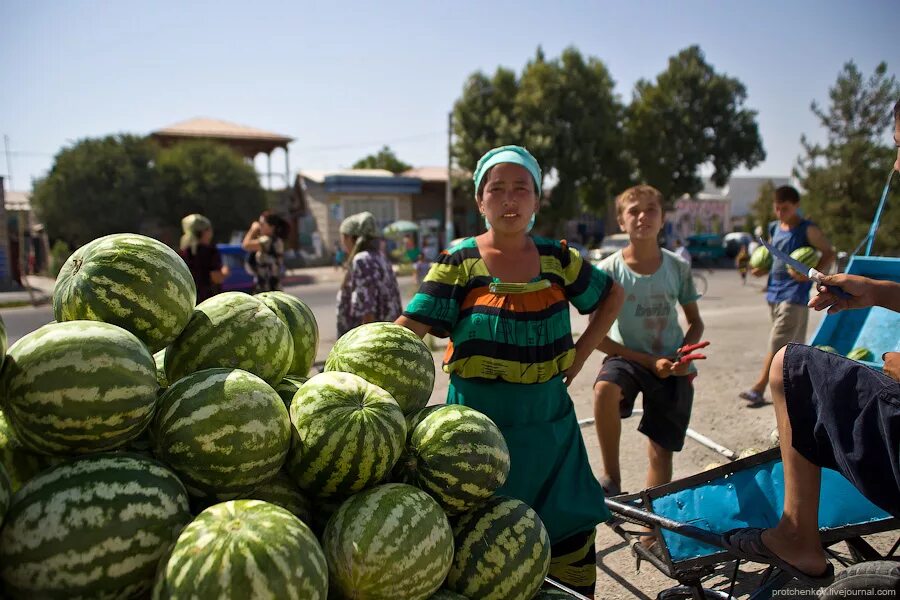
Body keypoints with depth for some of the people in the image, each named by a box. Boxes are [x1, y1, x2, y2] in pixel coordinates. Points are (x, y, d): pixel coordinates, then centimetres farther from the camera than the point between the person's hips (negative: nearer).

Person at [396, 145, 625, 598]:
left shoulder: (558, 258, 2)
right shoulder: (460, 262, -7)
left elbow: (612, 295, 17)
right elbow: (406, 331, -14)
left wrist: (578, 356, 8)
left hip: (549, 424, 3)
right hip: (479, 423, -3)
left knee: (570, 536, 13)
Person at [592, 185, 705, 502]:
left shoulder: (678, 266, -3)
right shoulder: (609, 269, -11)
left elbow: (695, 322, 9)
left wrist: (684, 356, -12)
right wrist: (649, 361, -15)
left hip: (672, 367, 3)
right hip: (628, 357, -2)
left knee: (661, 450, 5)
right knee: (605, 388, -36)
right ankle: (611, 477, -17)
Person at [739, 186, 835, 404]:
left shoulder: (808, 230, -6)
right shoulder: (774, 229, 13)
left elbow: (829, 254, -4)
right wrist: (762, 269, 4)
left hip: (794, 294, -7)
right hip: (774, 291, 7)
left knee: (777, 342, -11)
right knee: (793, 341, 16)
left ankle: (759, 388, -11)